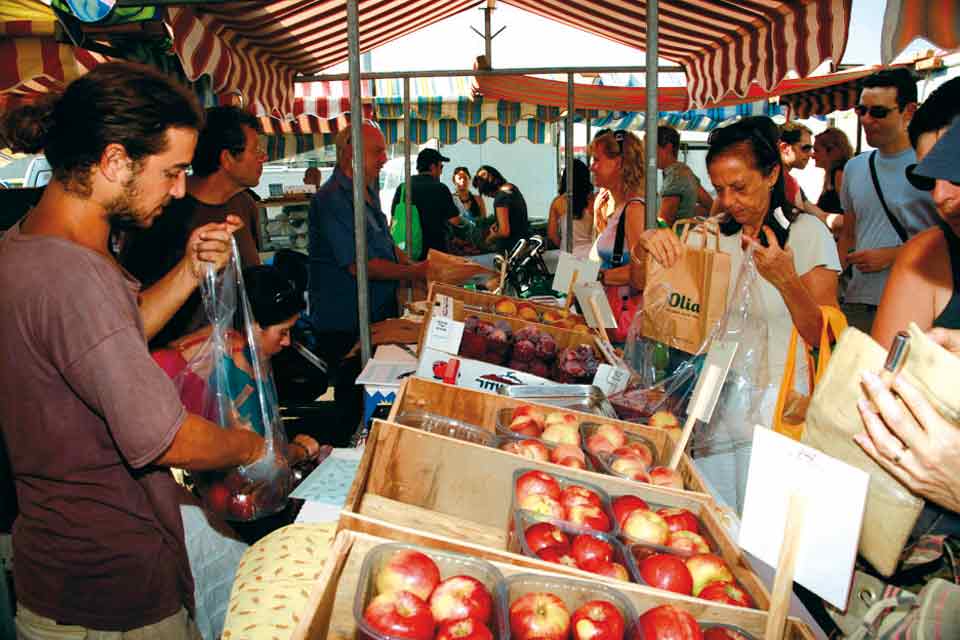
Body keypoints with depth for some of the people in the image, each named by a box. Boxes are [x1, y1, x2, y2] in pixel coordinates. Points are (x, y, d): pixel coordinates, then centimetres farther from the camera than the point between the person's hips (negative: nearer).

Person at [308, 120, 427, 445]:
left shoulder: (367, 191, 13)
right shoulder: (332, 199, -19)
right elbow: (358, 264, -24)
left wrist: (416, 265, 6)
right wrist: (412, 272, -17)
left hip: (378, 317, 10)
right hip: (345, 328, -9)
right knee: (354, 405, 1)